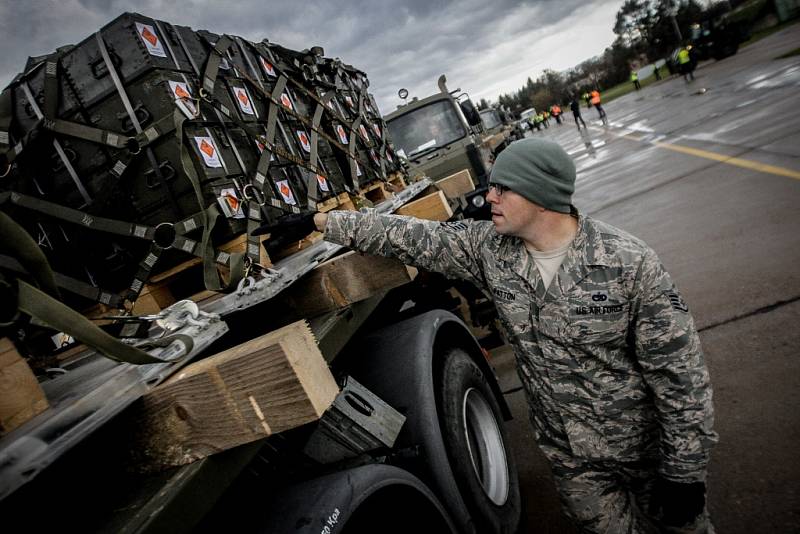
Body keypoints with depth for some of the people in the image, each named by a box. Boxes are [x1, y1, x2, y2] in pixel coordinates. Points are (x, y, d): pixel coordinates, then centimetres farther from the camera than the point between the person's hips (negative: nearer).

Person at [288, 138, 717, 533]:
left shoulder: (629, 261, -22)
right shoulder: (488, 246, -12)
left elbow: (681, 372, -17)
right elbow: (409, 237, -7)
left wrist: (685, 473, -12)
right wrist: (320, 221, -7)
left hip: (645, 449, -2)